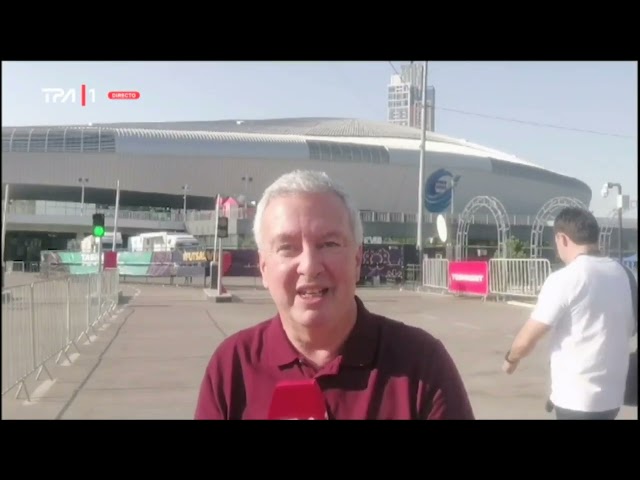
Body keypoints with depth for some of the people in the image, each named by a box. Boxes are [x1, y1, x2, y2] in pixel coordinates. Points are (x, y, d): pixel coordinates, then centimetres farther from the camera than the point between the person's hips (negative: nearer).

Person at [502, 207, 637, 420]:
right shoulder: (620, 273, 4)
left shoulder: (564, 279, -18)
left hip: (577, 398, -7)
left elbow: (526, 340, -14)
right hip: (612, 394, 7)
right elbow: (630, 328, 19)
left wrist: (511, 359, 5)